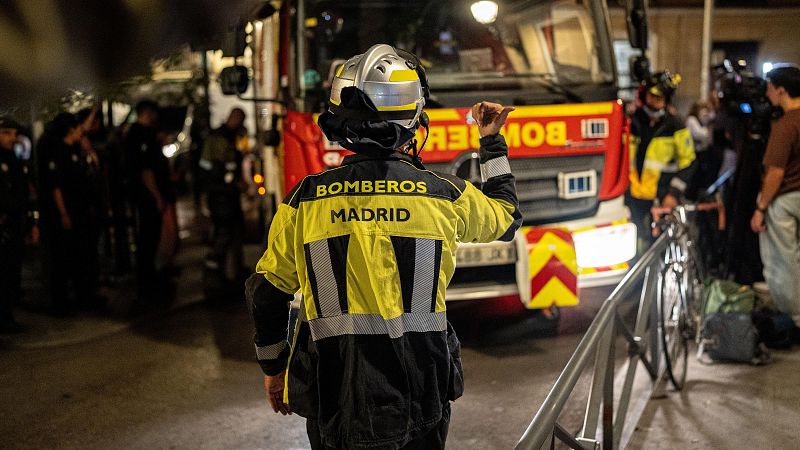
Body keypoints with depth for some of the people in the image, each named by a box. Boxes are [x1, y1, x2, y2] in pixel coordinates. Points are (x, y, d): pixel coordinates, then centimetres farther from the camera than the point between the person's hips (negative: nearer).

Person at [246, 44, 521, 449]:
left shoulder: (305, 199, -7)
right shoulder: (446, 195, -8)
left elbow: (267, 292, 2)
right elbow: (506, 217, 14)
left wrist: (273, 367, 17)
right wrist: (492, 143, 26)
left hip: (332, 400, 1)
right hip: (418, 397, 0)